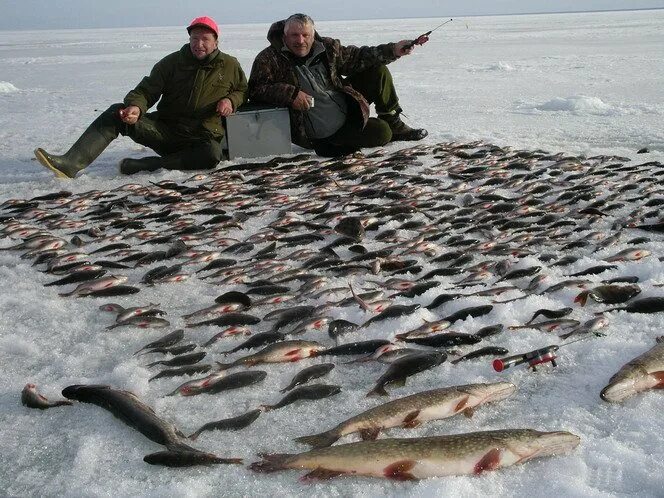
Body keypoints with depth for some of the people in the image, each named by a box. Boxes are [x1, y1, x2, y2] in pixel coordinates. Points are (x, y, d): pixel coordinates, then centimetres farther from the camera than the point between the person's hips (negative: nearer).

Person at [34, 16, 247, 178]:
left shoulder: (230, 65, 4)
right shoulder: (172, 62, 4)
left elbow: (243, 90, 18)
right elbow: (146, 90, 0)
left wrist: (230, 100, -8)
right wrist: (136, 107, -24)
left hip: (202, 137, -2)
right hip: (164, 128, 2)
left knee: (212, 154, -39)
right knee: (116, 112, -20)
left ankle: (141, 166, -35)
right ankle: (70, 164, -32)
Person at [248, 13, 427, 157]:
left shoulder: (328, 48, -3)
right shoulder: (270, 59, -18)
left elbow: (357, 57, 7)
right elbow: (256, 89, -24)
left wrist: (392, 51, -3)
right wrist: (291, 94, -36)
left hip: (348, 105, 6)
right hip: (323, 135, -6)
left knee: (378, 70, -2)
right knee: (381, 133, -19)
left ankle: (394, 124, 14)